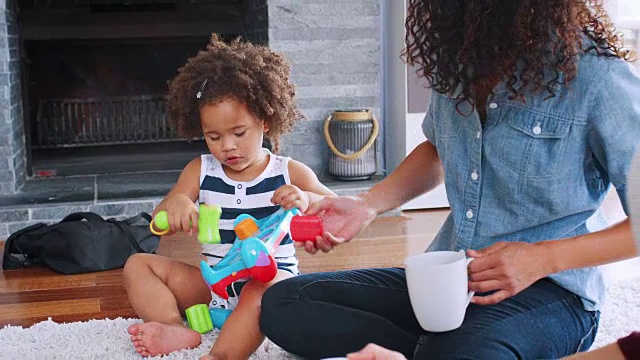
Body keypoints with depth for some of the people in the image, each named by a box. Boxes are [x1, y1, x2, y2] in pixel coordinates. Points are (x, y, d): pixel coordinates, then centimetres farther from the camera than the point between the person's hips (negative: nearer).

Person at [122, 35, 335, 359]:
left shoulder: (290, 174, -1)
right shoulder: (200, 171, 6)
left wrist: (307, 200, -30)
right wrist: (173, 204, -25)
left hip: (272, 278, -4)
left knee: (266, 286, -39)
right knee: (137, 265, -5)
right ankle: (176, 329, -29)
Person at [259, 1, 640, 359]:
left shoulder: (596, 74, -16)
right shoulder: (459, 55, 2)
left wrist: (544, 257, -17)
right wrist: (367, 204, 7)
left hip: (546, 290, -7)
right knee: (282, 303, -8)